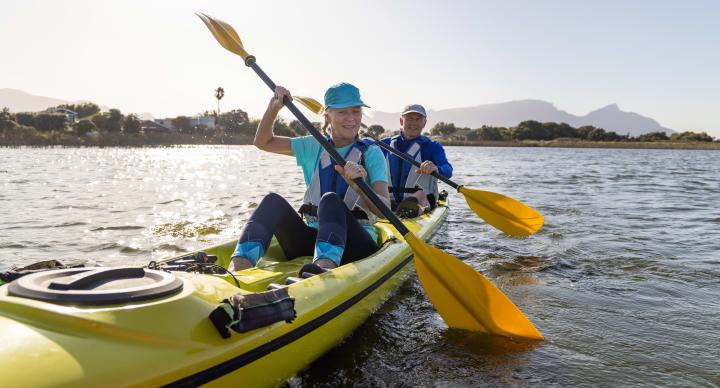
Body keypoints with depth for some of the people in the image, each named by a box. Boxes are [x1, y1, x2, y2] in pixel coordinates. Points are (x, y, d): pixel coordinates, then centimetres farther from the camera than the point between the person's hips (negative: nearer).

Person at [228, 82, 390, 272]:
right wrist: (274, 106, 1)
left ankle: (324, 271, -60)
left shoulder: (371, 153, 1)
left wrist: (359, 188, -31)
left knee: (330, 200, -33)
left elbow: (385, 209, -11)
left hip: (357, 245, -3)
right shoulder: (315, 147, 14)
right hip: (311, 240, 4)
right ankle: (236, 270, -41)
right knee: (273, 201, -21)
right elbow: (264, 142, 16)